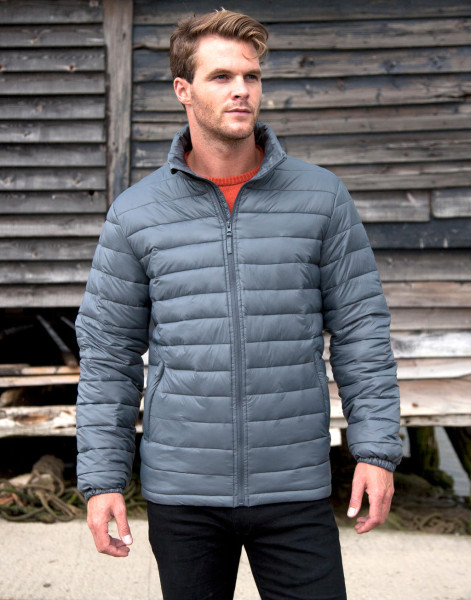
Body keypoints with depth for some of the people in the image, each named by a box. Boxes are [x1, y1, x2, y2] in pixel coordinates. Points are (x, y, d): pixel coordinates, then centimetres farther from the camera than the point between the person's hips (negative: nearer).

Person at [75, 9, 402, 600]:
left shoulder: (321, 197, 1)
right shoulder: (135, 212, 1)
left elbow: (360, 328, 3)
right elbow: (108, 352, 3)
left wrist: (376, 448, -3)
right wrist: (101, 478, 0)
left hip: (296, 490, 0)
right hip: (181, 494, 1)